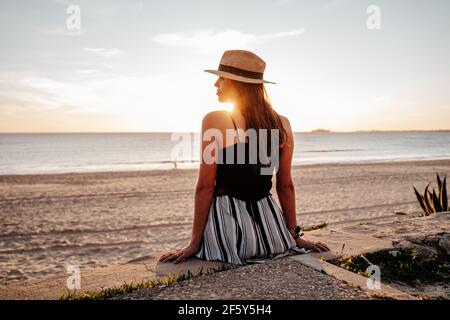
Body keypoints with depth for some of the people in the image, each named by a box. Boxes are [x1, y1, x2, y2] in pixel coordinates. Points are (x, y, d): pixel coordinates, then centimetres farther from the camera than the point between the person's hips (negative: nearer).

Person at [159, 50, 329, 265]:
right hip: (270, 227, 5)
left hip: (227, 227, -4)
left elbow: (205, 186, -10)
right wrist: (295, 235, 16)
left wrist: (195, 243, -3)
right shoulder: (282, 124, 3)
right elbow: (286, 186, 8)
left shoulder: (215, 120, -10)